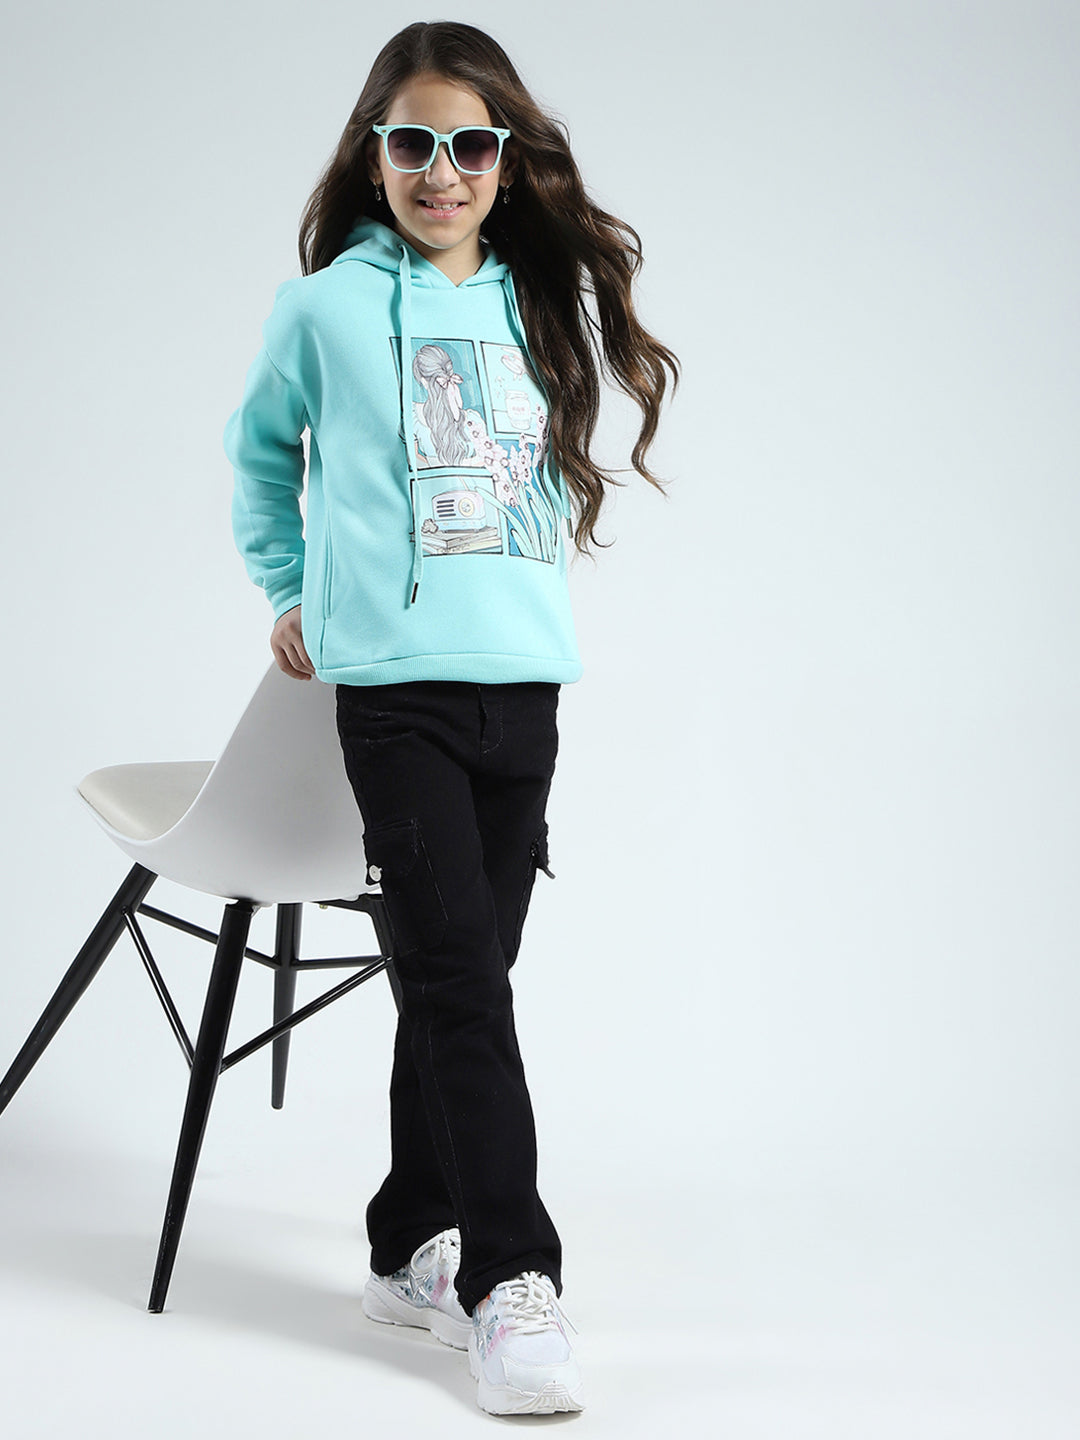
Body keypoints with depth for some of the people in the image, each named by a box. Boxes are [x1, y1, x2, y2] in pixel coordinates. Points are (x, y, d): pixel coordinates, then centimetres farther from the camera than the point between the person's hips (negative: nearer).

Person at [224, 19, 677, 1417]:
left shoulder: (542, 307, 11)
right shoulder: (328, 307, 1)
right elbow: (261, 447, 17)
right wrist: (290, 590, 20)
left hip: (524, 675, 4)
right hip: (394, 681, -4)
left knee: (461, 974, 10)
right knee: (459, 975, -11)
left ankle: (414, 1245, 23)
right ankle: (509, 1278, -6)